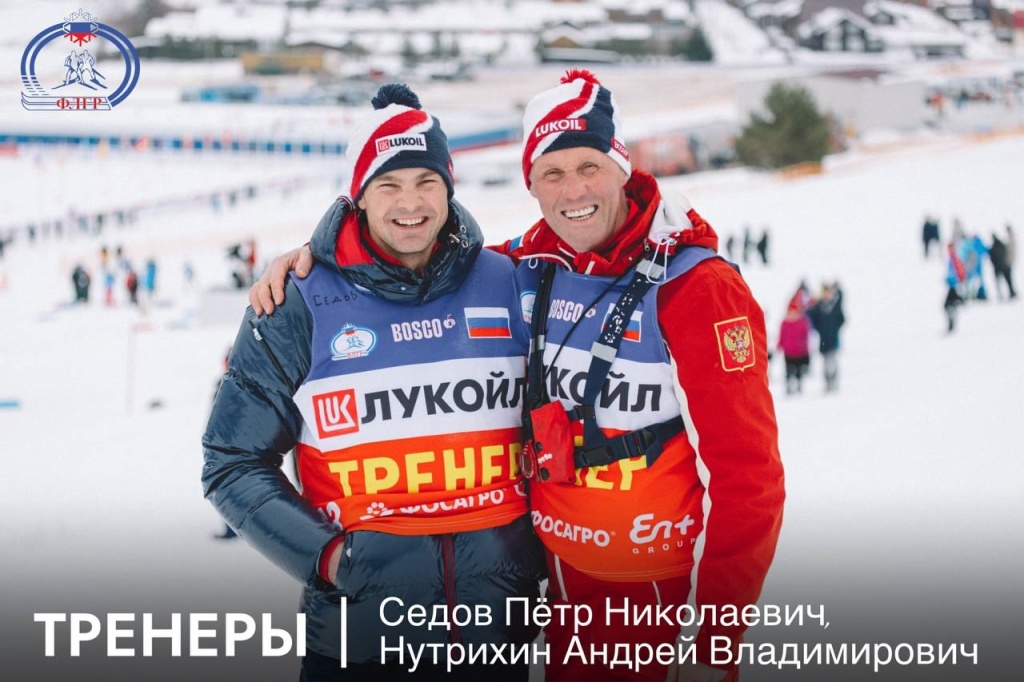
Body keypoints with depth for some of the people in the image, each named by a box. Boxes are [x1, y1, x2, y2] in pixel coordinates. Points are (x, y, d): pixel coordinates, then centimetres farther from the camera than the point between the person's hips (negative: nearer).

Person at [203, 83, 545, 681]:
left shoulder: (505, 284, 3)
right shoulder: (300, 306, -3)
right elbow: (235, 463, 1)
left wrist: (541, 540, 7)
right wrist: (325, 555, -10)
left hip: (497, 613, 2)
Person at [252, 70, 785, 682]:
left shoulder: (696, 287, -15)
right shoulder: (526, 271, 0)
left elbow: (745, 475, -16)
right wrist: (316, 254, 0)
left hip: (675, 600, -5)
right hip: (567, 591, 5)